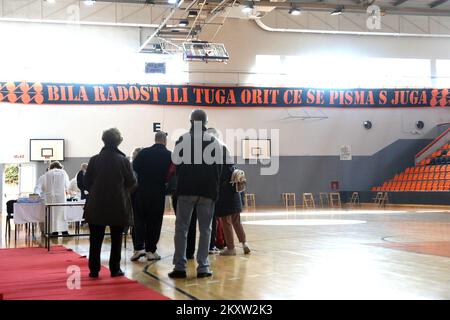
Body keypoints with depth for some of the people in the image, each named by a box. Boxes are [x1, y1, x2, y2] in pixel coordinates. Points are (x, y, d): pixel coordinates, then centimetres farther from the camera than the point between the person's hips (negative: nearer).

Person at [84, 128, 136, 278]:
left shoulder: (94, 160, -4)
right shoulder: (123, 160, -9)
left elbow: (86, 183, 0)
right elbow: (131, 183, -2)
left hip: (96, 206, 1)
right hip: (118, 206, -1)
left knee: (95, 239, 9)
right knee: (116, 239, 10)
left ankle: (94, 269, 9)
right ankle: (115, 269, 11)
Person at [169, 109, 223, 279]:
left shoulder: (183, 139, -2)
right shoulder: (214, 142, 3)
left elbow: (177, 165, 1)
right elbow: (219, 168, 3)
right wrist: (214, 187, 12)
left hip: (186, 190, -1)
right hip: (208, 191, 1)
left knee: (181, 228, 4)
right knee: (205, 229, 6)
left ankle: (180, 266, 0)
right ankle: (203, 267, 4)